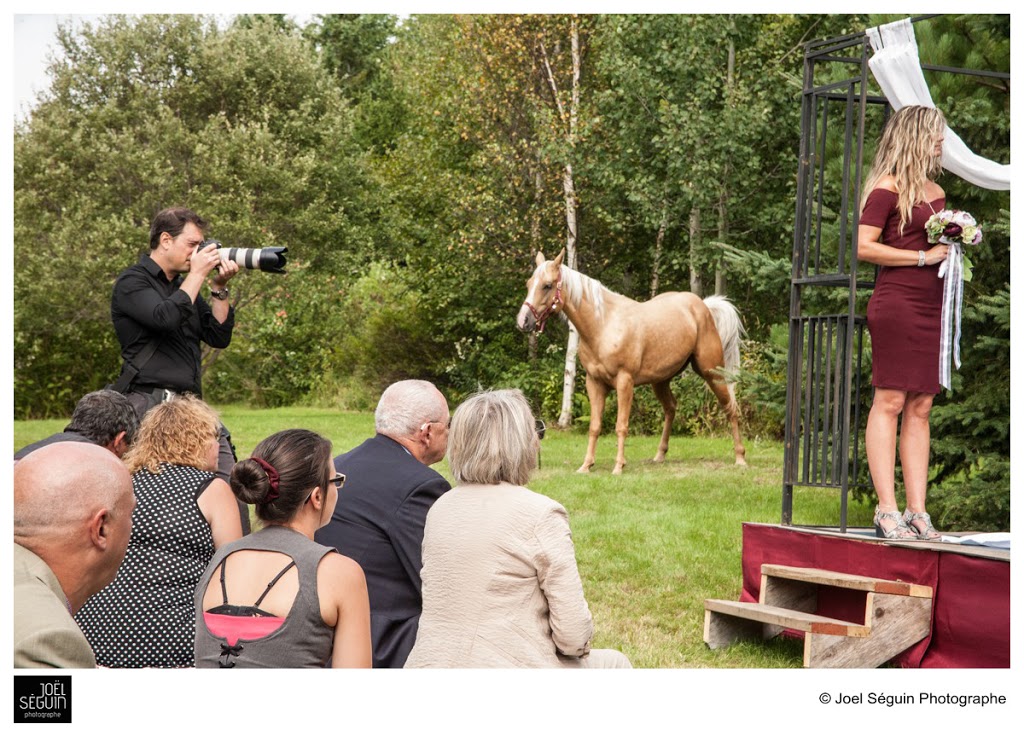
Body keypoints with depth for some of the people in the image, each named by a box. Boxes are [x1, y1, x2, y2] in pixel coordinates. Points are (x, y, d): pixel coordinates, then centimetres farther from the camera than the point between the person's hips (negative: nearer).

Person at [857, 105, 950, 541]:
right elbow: (863, 246, -12)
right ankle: (886, 511, -6)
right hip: (896, 304, -7)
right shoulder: (888, 188, -3)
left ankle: (917, 512, 6)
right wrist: (923, 257, -11)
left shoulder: (935, 191, 20)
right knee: (890, 401, -7)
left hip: (932, 306, 7)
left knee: (921, 407, 5)